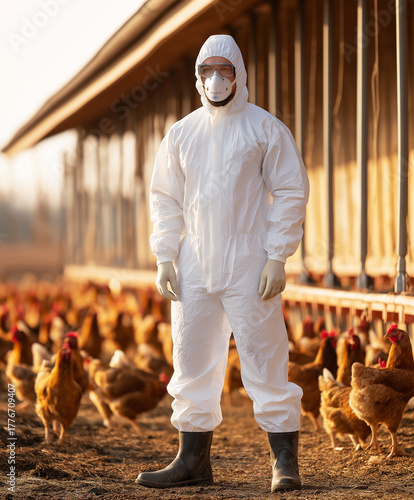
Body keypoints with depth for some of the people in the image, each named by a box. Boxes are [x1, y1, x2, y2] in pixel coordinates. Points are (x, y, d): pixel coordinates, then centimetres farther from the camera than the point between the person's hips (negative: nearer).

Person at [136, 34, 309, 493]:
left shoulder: (266, 129, -1)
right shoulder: (182, 133, 11)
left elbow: (291, 193, -2)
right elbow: (165, 198, 15)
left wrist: (277, 258, -9)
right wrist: (164, 257, 5)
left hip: (249, 267, -4)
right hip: (194, 267, 5)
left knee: (263, 360, -5)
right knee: (191, 361, 7)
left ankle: (285, 462, 3)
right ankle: (193, 460, 16)